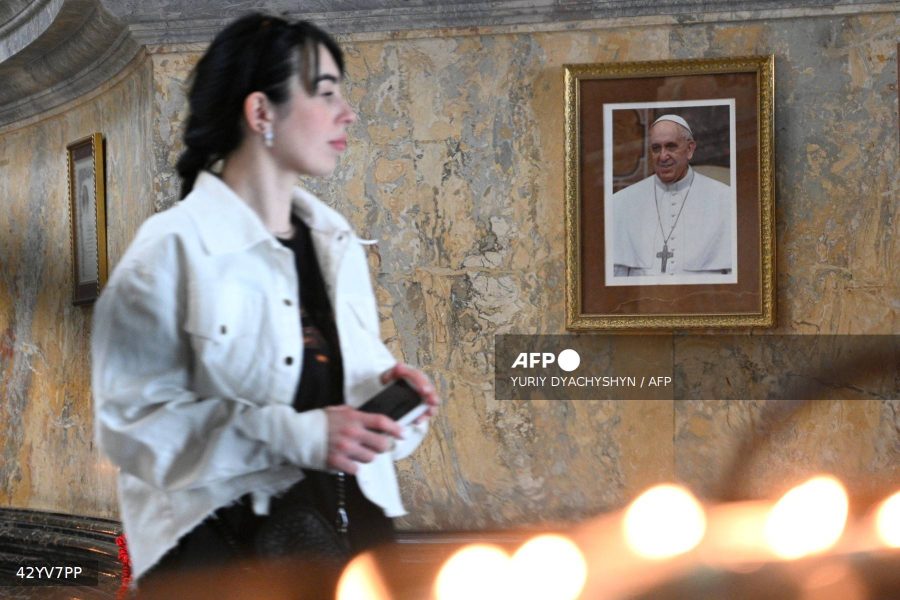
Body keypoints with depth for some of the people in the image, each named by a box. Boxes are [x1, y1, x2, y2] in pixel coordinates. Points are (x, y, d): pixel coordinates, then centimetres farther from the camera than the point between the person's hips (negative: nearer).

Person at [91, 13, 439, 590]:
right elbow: (136, 419, -17)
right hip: (224, 542, -6)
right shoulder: (173, 250, -12)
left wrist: (387, 385, -5)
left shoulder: (337, 242, 10)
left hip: (354, 518, 6)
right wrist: (296, 436, -25)